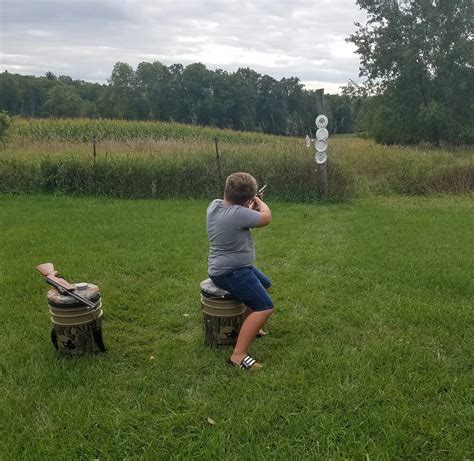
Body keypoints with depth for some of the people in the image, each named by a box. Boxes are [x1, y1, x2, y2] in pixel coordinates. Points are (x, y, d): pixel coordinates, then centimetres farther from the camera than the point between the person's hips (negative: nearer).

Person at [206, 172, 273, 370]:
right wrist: (260, 202, 4)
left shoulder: (215, 204, 1)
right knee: (265, 308, -17)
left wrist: (251, 209, 7)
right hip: (230, 272, -10)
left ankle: (249, 326, 38)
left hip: (225, 267, 10)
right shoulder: (237, 213, -28)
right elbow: (266, 218, -13)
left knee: (265, 284, 29)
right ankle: (239, 354, -18)